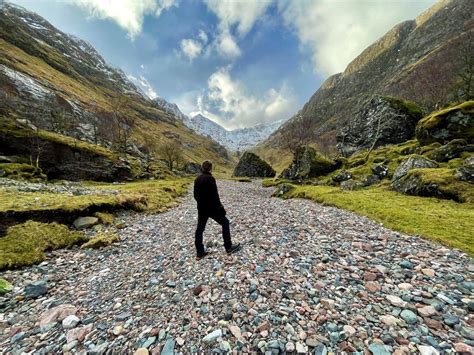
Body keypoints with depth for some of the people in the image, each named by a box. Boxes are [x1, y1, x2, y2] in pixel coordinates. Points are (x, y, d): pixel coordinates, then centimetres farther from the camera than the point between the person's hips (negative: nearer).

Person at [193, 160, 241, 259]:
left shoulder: (197, 179, 7)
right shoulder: (210, 178, -16)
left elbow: (195, 195, 13)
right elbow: (215, 195, -19)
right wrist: (220, 207, -9)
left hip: (201, 208, 7)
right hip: (212, 207, -7)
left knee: (200, 229, 13)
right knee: (225, 223, 8)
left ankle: (199, 252, 22)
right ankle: (229, 247, 14)